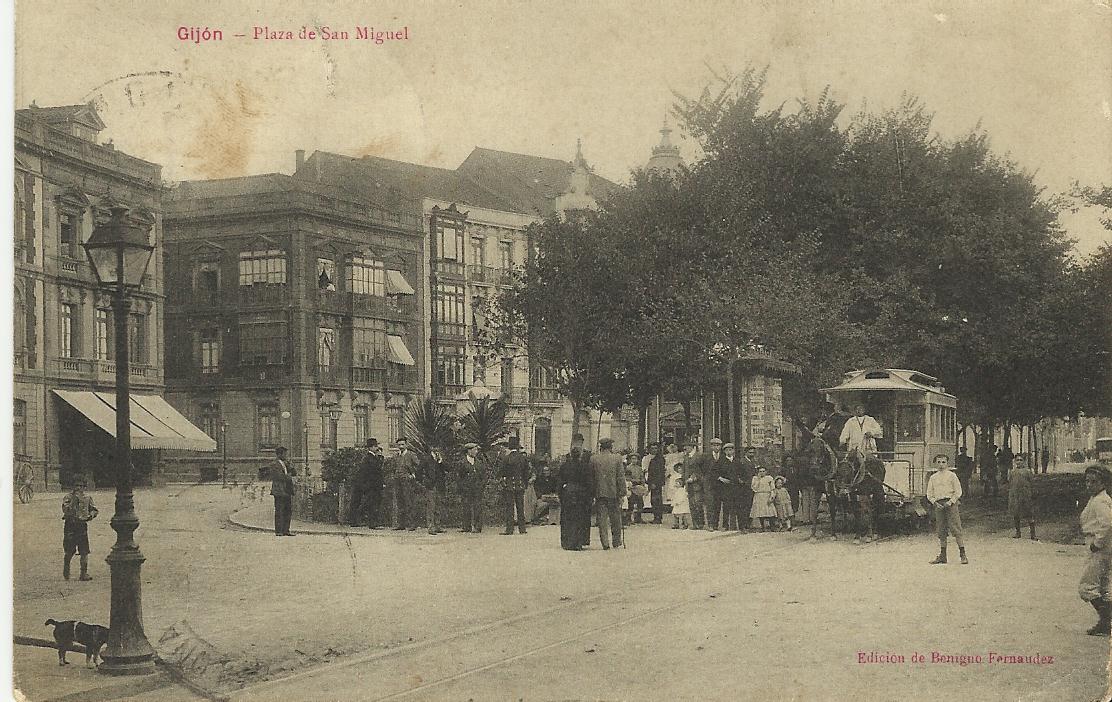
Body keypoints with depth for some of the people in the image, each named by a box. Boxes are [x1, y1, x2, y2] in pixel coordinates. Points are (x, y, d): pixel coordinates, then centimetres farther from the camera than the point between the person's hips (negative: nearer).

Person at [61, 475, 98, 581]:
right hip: (70, 526, -2)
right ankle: (66, 571, 27)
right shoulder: (68, 498, -1)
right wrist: (74, 500, -19)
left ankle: (84, 573, -1)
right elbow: (66, 511, -16)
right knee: (69, 552, 5)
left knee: (84, 552, -5)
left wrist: (91, 515, -4)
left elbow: (94, 510, 17)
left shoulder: (88, 498, 10)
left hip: (82, 526, 2)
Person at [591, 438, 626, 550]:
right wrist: (622, 493, -1)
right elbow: (620, 477, -5)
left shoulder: (593, 459, 0)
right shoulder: (617, 459, -4)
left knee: (602, 519, 4)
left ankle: (605, 543, 0)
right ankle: (616, 541, 19)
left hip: (599, 493, 1)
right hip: (613, 493, -1)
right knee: (615, 518, 13)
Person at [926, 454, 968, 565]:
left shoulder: (951, 475, 4)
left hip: (951, 503, -4)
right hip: (939, 504, 4)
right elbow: (929, 494, 14)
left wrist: (951, 501, -12)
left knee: (955, 528, -10)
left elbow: (958, 491, 1)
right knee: (941, 531, 5)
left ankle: (962, 554, -9)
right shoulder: (933, 478, 14)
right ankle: (942, 555, 9)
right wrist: (935, 502, -3)